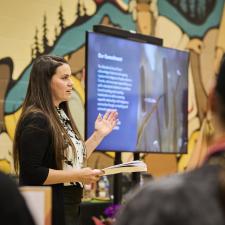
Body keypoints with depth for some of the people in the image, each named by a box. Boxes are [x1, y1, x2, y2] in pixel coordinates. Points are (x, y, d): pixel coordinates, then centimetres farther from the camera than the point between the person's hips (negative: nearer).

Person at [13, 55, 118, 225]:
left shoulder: (61, 115, 9)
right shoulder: (36, 120, -17)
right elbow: (32, 173, -23)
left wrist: (98, 134, 12)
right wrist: (78, 176, -21)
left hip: (70, 207, 9)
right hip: (50, 210, -9)